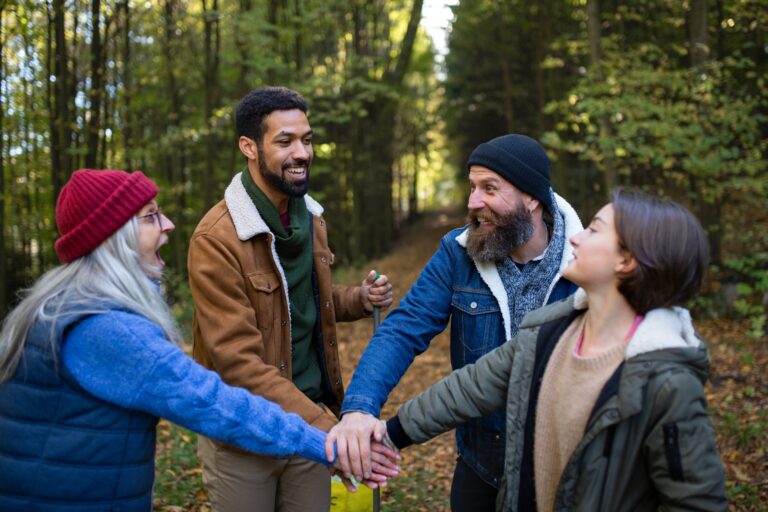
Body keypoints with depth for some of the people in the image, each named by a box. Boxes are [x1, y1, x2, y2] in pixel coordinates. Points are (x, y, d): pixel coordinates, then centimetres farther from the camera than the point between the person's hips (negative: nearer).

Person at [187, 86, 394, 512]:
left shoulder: (310, 217, 4)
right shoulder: (217, 239, -20)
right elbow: (239, 361, -23)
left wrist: (358, 300, -3)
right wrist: (326, 428, -27)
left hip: (311, 416, 6)